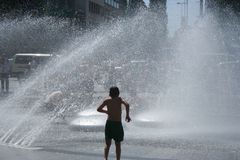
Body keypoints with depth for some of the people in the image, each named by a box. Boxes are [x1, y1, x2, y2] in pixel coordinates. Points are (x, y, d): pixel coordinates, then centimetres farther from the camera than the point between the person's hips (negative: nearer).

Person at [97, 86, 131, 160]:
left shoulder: (107, 101, 3)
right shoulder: (119, 99, -1)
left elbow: (98, 109, 10)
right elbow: (127, 104, -18)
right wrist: (127, 115, -7)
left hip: (109, 123, 1)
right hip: (118, 124, -1)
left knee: (108, 144, 9)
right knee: (118, 145, 11)